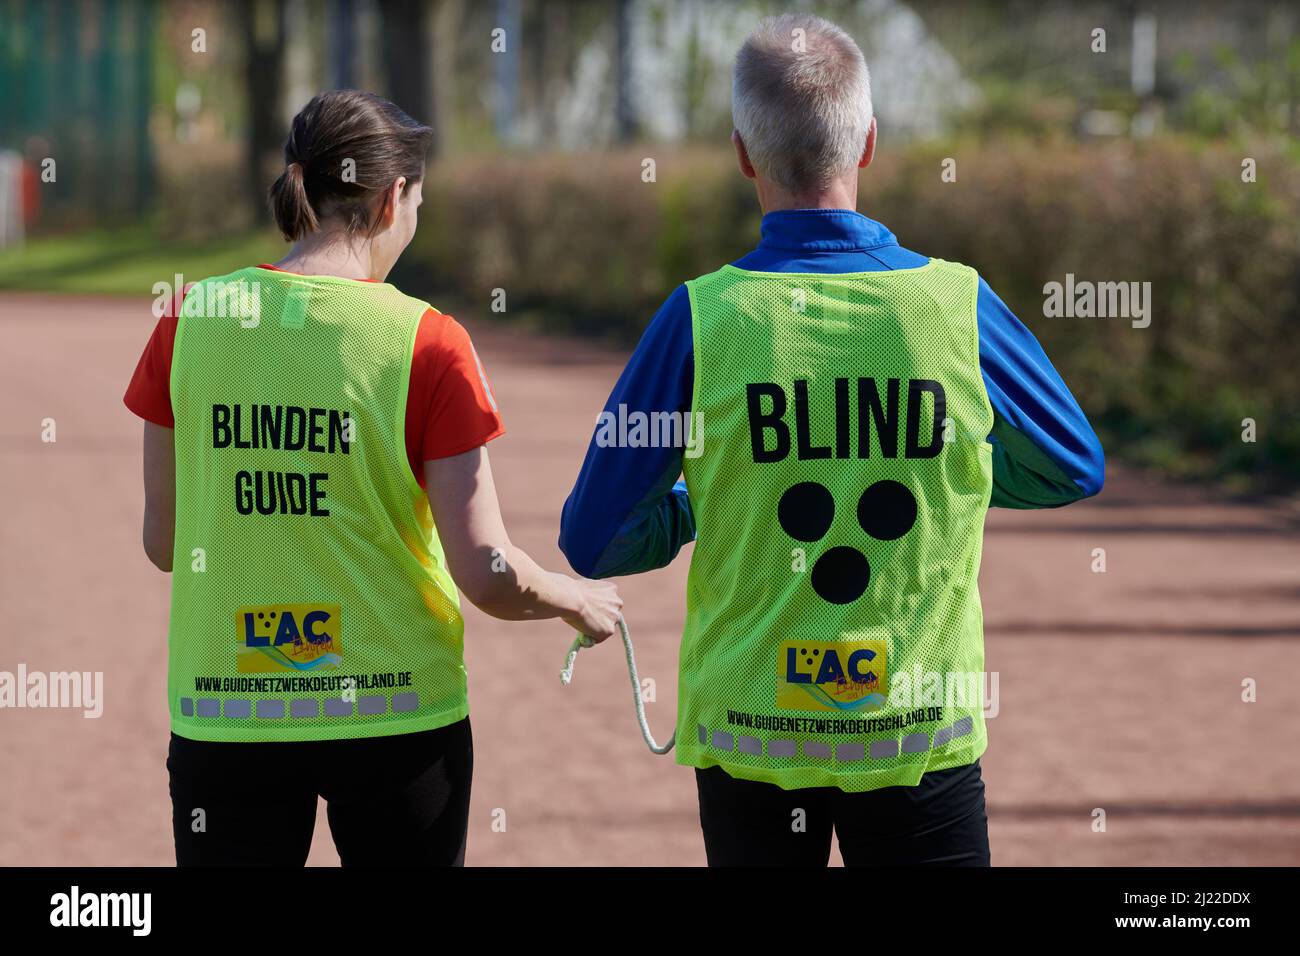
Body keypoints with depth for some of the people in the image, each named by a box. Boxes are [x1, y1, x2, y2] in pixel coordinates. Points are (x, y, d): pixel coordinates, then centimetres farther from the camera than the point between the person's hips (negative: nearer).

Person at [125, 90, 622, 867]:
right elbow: (487, 575, -11)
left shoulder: (189, 322, -2)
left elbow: (163, 542, 6)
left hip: (223, 719, 2)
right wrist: (580, 601, 9)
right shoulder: (426, 344, -10)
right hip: (394, 714, -2)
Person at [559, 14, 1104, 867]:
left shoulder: (703, 317, -11)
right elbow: (1077, 468, 9)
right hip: (924, 736, 0)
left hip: (749, 739, 0)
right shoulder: (958, 305, -8)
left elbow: (593, 541, -4)